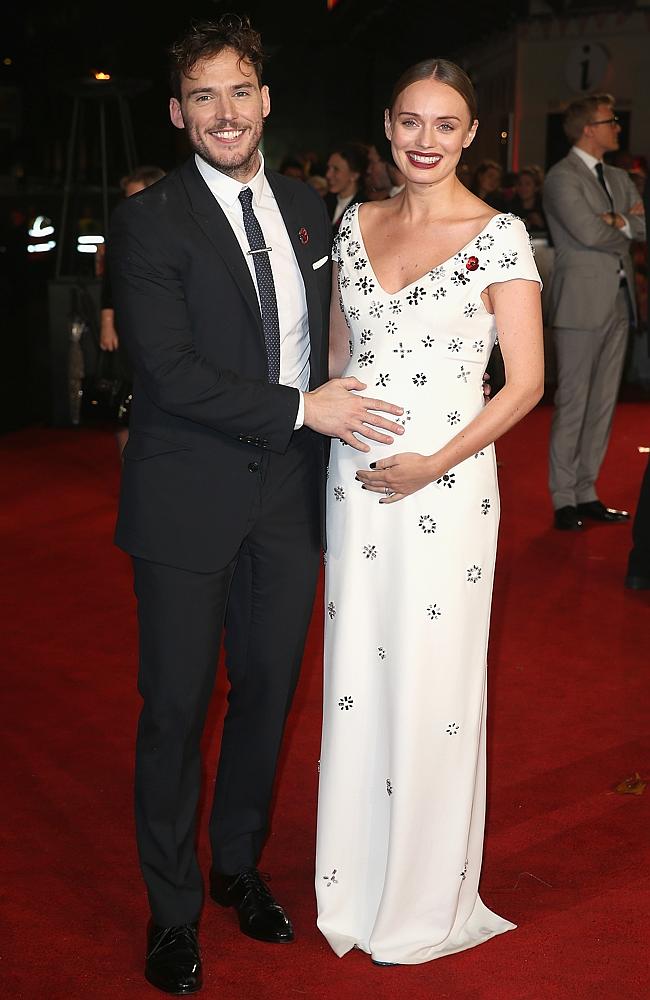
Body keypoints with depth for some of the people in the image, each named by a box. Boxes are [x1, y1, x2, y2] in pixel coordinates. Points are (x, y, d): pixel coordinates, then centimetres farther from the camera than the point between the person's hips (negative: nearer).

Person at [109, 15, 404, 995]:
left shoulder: (305, 207, 9)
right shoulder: (148, 222, -9)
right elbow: (169, 370, -18)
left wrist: (335, 421, 5)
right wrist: (304, 408, -17)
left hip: (289, 494, 5)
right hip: (189, 501, -5)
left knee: (269, 692, 16)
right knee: (176, 707, 6)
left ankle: (239, 865, 38)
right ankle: (174, 909, 25)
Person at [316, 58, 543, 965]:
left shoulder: (500, 236, -7)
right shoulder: (356, 223, 8)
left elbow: (526, 382, -9)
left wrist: (435, 464, -15)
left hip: (445, 484, -5)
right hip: (355, 476, 5)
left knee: (430, 684, 4)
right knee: (356, 674, 12)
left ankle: (425, 898, 24)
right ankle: (357, 876, 31)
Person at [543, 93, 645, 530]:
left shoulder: (619, 178, 18)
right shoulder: (562, 177, -7)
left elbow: (642, 225, 8)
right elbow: (589, 233, -18)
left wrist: (616, 221, -10)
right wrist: (626, 225, -1)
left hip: (619, 299, 8)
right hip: (583, 301, -8)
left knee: (603, 403, 9)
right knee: (573, 403, -3)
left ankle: (586, 493, 17)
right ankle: (564, 500, 4)